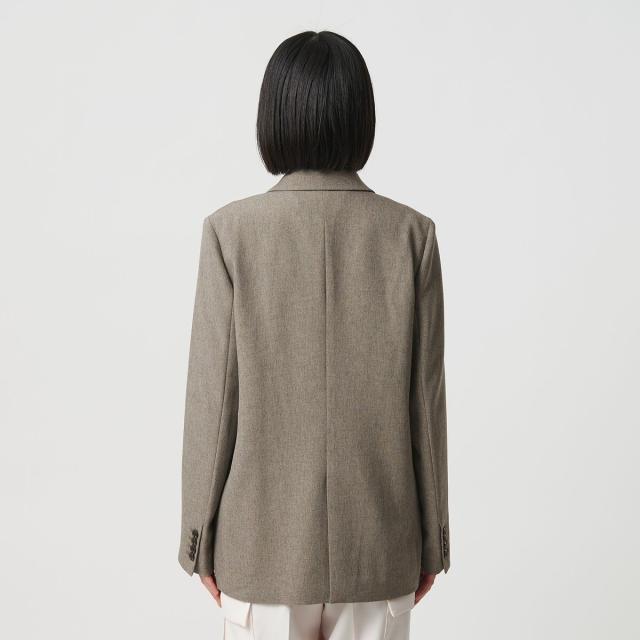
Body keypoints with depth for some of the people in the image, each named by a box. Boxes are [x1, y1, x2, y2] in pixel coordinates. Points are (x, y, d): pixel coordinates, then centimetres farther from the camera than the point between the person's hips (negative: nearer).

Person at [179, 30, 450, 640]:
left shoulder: (231, 231, -11)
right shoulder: (411, 234, -7)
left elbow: (213, 395, -8)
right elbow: (426, 398, -4)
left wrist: (200, 533, 4)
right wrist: (432, 536, 7)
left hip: (263, 543, -1)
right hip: (379, 544, 1)